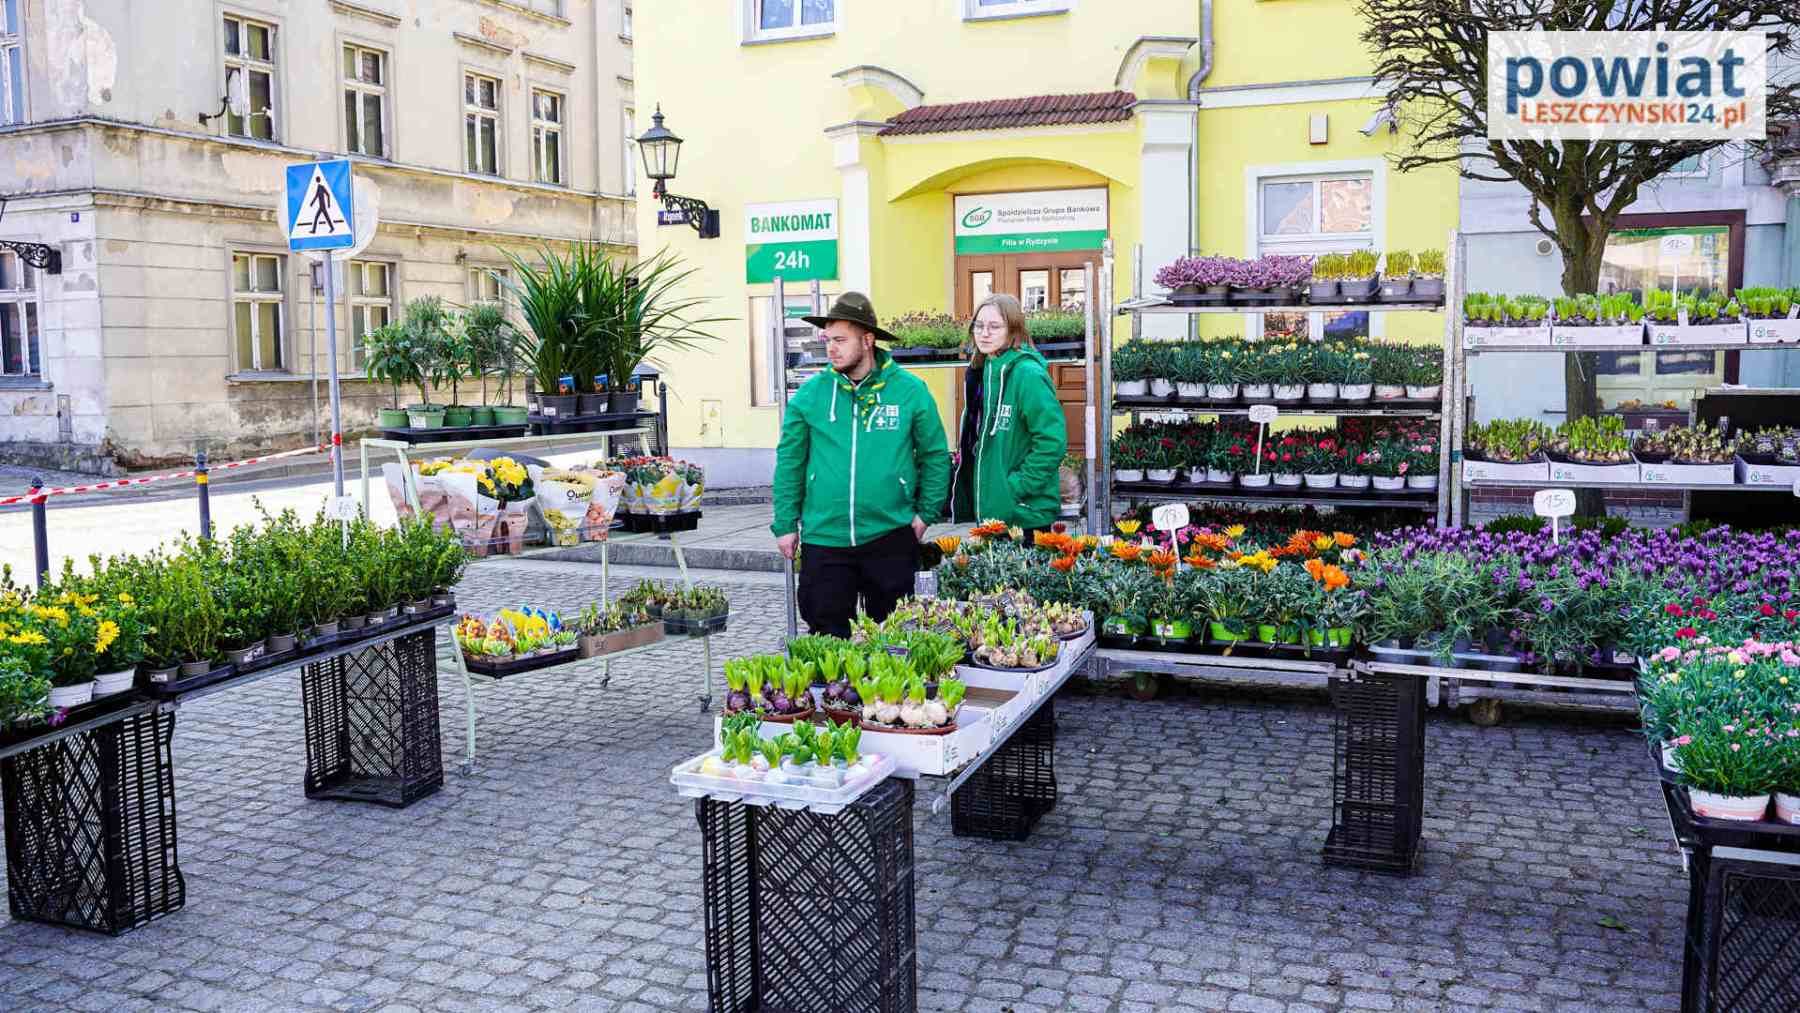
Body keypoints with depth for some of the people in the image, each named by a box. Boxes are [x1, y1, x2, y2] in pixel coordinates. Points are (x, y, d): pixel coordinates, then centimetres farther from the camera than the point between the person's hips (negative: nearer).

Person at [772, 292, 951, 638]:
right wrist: (785, 525, 2)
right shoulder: (810, 394, -1)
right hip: (824, 538, 1)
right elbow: (789, 462, 4)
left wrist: (926, 513, 0)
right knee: (827, 635, 7)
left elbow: (935, 455, 5)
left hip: (890, 535, 0)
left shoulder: (910, 390, -3)